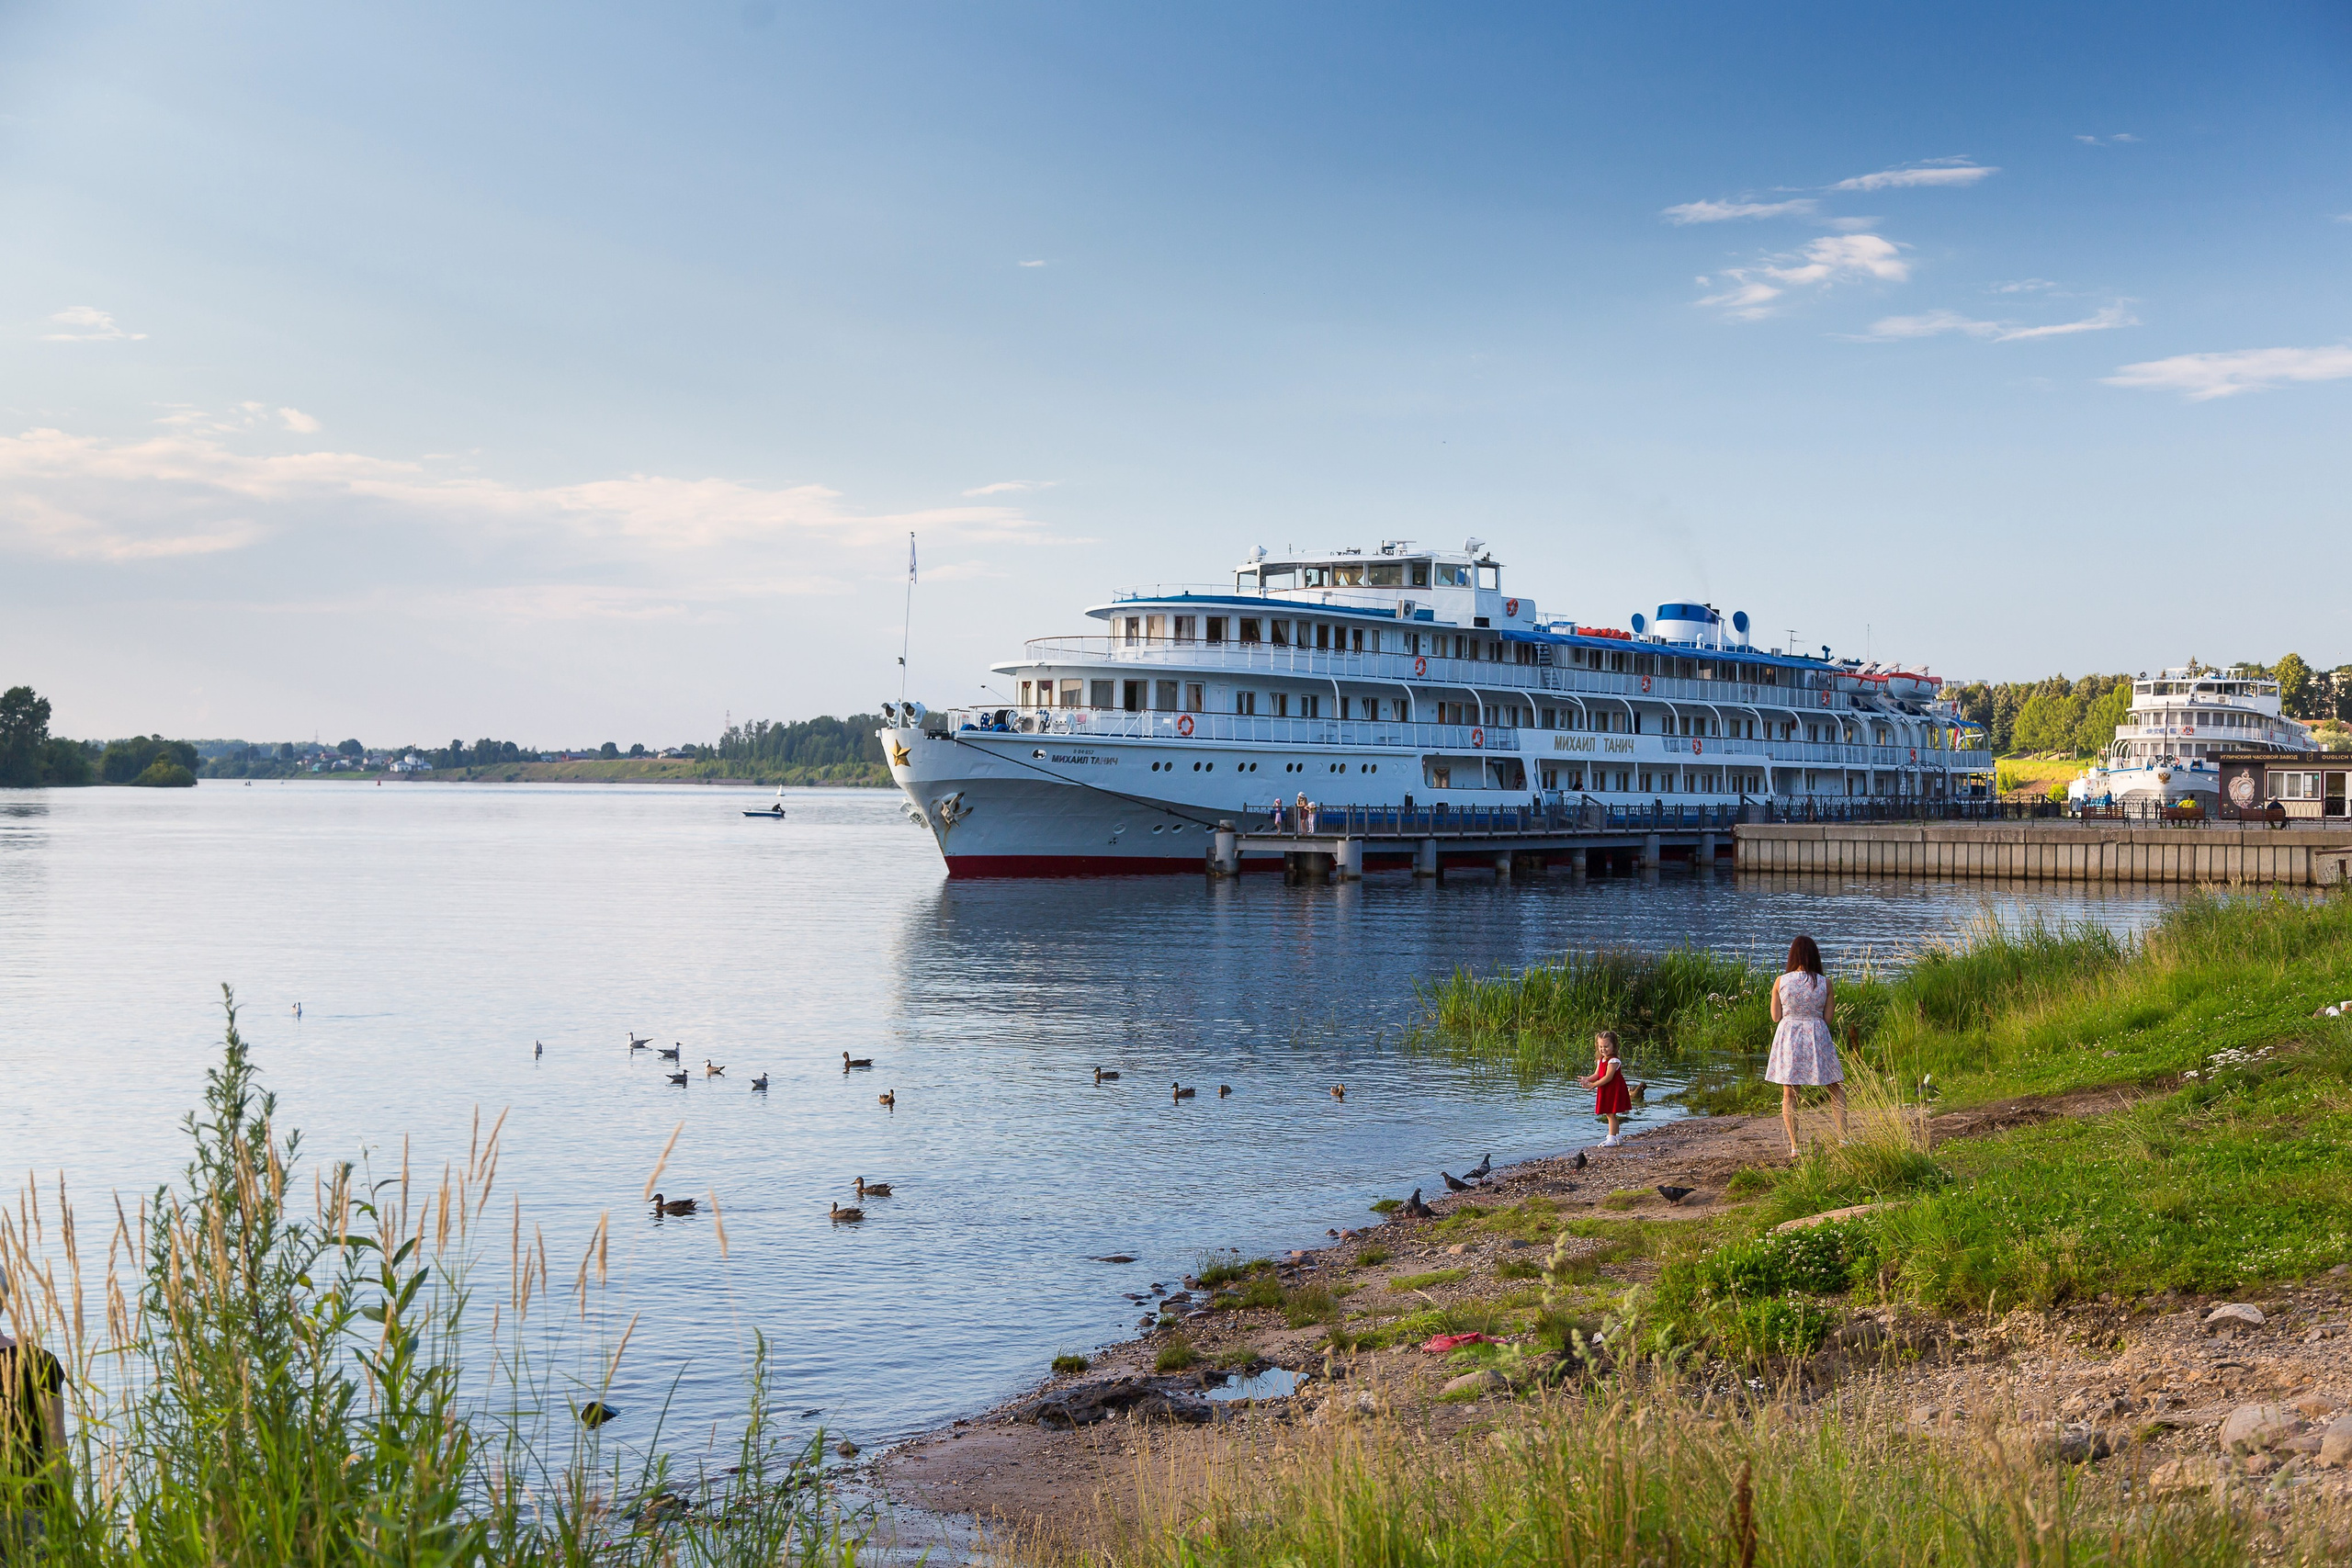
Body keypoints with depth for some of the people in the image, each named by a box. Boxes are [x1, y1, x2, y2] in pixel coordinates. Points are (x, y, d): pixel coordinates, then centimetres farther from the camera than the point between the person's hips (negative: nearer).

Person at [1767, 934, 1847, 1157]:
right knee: (1837, 1087, 13)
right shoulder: (1824, 983, -5)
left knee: (1789, 1093, 6)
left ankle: (1794, 1146, 2)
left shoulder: (1781, 982, -4)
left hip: (1788, 1036, 1)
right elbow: (1828, 1018, -1)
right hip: (1817, 1037, 0)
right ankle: (1843, 1138, 5)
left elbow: (1776, 1017, 1)